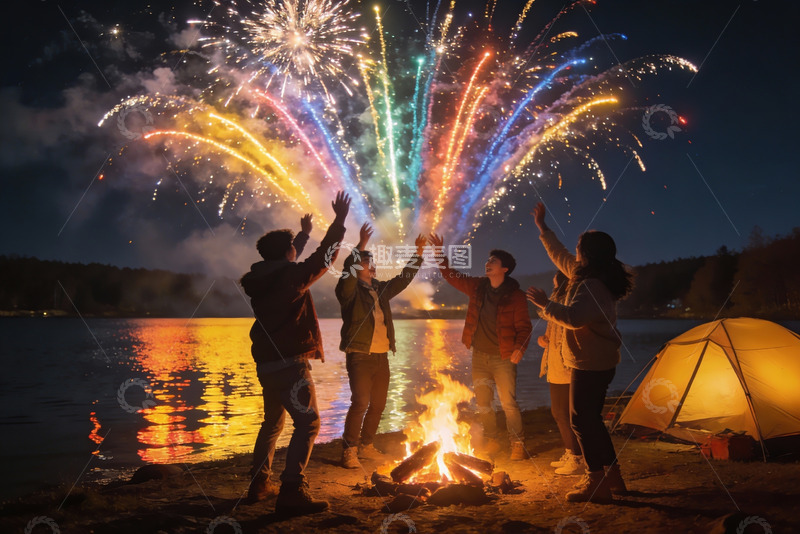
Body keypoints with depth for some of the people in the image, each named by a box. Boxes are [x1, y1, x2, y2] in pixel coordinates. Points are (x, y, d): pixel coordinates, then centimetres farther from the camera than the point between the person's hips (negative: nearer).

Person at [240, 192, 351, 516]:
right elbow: (323, 258, -5)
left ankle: (259, 484, 25)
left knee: (273, 422, 22)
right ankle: (292, 492, -18)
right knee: (308, 422, -8)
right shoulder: (290, 276, -11)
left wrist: (303, 234, 39)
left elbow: (284, 264, 31)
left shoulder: (259, 280, 12)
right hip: (290, 363, -9)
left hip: (266, 364, 9)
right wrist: (339, 221, 4)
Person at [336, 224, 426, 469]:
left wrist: (418, 253, 21)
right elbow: (348, 274, -24)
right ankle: (349, 451, -4)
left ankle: (366, 445, 26)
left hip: (381, 356, 7)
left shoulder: (380, 290, 16)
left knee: (378, 404, 12)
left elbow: (404, 278, 25)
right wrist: (361, 246, -32)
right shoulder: (350, 290, -3)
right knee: (360, 403, -13)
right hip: (360, 356, -7)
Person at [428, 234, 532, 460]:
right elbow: (452, 276, 14)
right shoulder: (478, 286, 5)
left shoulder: (515, 295, -9)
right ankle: (491, 441, 27)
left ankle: (517, 445, 6)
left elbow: (524, 326, -9)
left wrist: (519, 348, -23)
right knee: (483, 403, 13)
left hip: (503, 358, -6)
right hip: (479, 356, 6)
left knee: (508, 403, -6)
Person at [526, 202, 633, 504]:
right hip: (599, 362, 10)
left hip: (590, 363, -10)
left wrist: (545, 303, -21)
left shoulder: (591, 286, -22)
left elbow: (573, 317, -36)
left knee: (582, 419, -5)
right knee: (591, 419, 17)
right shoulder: (585, 276, 9)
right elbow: (560, 256, 23)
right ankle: (612, 476, 24)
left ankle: (597, 484, 0)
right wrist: (542, 228, 29)